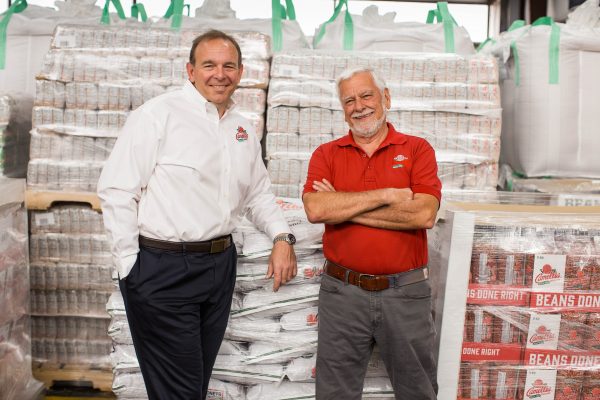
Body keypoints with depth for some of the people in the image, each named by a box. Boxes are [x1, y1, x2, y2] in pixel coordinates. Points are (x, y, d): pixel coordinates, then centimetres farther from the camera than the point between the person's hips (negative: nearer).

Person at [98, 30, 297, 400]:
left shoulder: (244, 130, 11)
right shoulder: (158, 114, -10)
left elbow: (258, 194, 18)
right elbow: (117, 191, -13)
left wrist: (282, 237, 1)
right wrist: (131, 265, -12)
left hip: (221, 265, 6)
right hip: (162, 271, -6)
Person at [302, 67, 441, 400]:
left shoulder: (417, 149, 1)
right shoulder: (326, 154, 4)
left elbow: (424, 214, -15)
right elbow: (315, 209, -15)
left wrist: (344, 207, -13)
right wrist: (387, 195, -15)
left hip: (405, 292, 0)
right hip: (342, 291, 1)